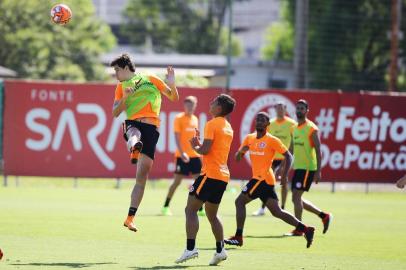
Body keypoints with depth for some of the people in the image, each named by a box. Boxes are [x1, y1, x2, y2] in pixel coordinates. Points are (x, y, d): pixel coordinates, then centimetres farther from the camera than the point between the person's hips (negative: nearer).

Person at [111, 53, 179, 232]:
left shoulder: (151, 79, 17)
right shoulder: (122, 86, 21)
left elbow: (174, 98, 17)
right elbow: (115, 113, 15)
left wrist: (171, 84, -3)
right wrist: (125, 98, -3)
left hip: (151, 128, 0)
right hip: (133, 123, 0)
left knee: (142, 176, -2)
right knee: (135, 134, -41)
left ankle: (130, 217, 3)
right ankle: (134, 149, -78)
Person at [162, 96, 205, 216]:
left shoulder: (195, 119, 13)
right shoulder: (179, 118, -6)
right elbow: (177, 137, -11)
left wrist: (199, 151, 16)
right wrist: (182, 153, -20)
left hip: (195, 155, 6)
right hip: (182, 155, -6)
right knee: (177, 181, -5)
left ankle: (200, 209, 5)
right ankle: (166, 207, 6)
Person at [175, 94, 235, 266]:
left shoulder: (212, 124, -9)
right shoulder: (228, 127, 18)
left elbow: (205, 150, -16)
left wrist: (195, 147, 3)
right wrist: (199, 145, 15)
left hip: (210, 173, -9)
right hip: (223, 176, 9)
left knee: (191, 210, -7)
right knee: (212, 214, 17)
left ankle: (191, 248, -18)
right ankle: (220, 250, 11)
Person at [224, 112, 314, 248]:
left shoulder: (272, 140, -7)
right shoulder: (249, 138, 13)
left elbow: (288, 156, -7)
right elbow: (237, 158, 15)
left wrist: (284, 174, -19)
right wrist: (241, 150, -8)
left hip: (263, 179, -8)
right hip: (258, 178, 8)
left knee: (240, 201, -8)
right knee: (276, 211, 7)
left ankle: (238, 237, -5)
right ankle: (305, 229, 11)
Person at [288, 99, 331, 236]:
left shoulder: (311, 128, -9)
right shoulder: (294, 129, 13)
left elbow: (318, 150, -12)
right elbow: (291, 150, 20)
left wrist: (318, 171, -17)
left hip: (308, 168, -8)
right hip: (298, 167, 8)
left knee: (296, 196, -12)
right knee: (296, 198, 9)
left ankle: (299, 229, -4)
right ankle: (324, 216, 22)